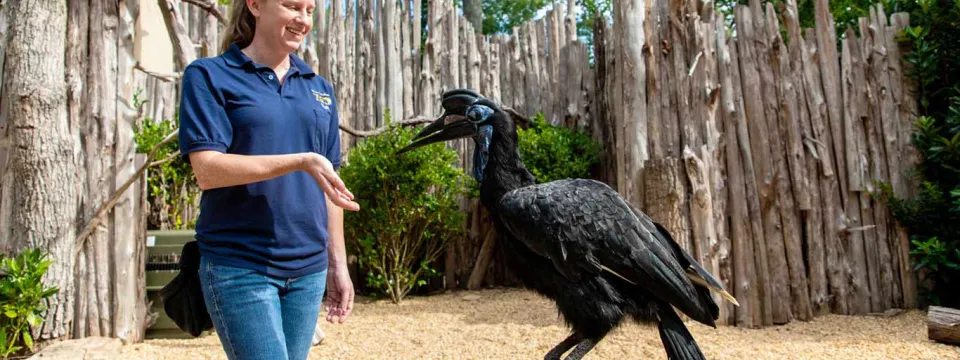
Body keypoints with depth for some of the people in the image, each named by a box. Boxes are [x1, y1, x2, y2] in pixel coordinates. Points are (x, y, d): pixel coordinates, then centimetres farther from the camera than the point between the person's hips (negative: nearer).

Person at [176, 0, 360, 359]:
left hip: (308, 268, 5)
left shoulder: (320, 89, 13)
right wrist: (302, 161, -21)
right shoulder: (209, 76, -1)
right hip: (239, 266, -5)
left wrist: (337, 262, 12)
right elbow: (207, 170, -13)